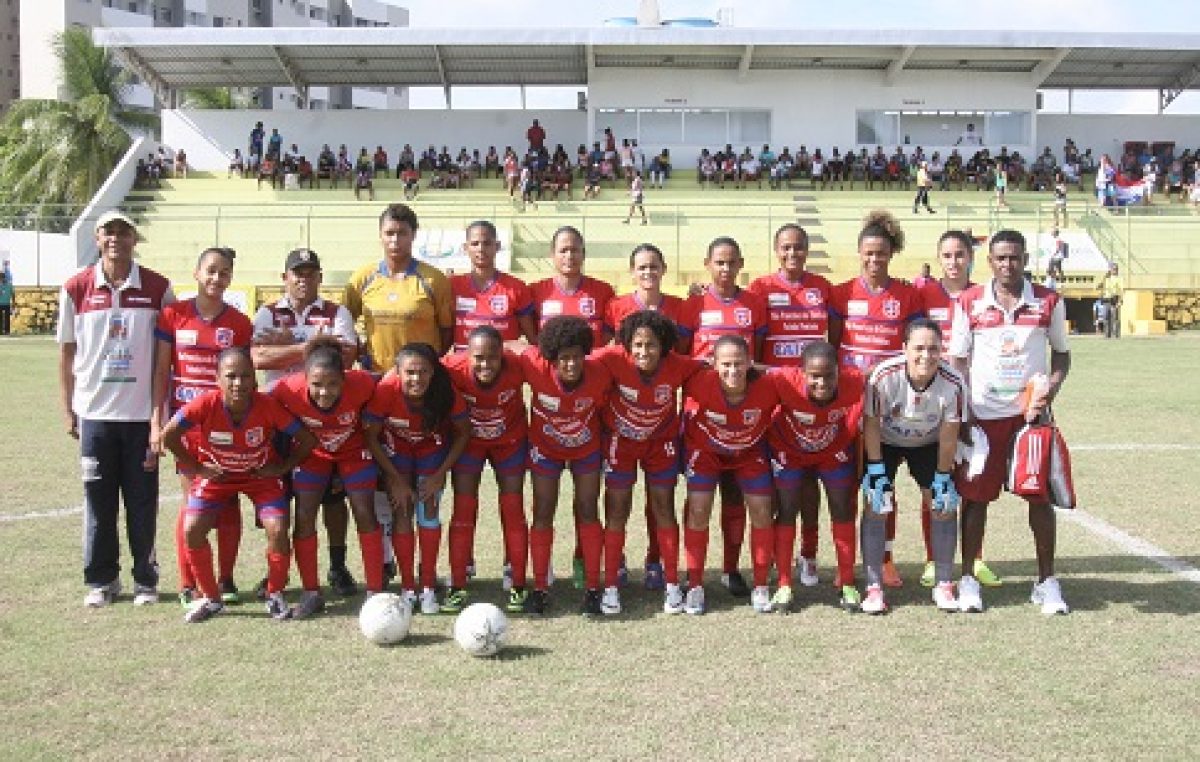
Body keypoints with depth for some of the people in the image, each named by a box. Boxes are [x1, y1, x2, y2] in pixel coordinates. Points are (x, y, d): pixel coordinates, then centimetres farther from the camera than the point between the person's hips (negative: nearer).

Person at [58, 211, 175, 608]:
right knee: (98, 500, 8)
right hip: (94, 412, 1)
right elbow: (67, 352, 8)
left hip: (143, 412, -1)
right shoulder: (76, 288, 2)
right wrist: (67, 410, 6)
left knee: (143, 501, 6)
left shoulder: (158, 288, 0)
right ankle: (101, 580, 20)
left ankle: (146, 579, 18)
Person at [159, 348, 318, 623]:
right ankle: (211, 597, 9)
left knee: (277, 530, -18)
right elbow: (169, 435, -14)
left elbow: (307, 440, -17)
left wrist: (281, 467, -13)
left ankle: (275, 595, 7)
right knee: (191, 530, -13)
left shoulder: (268, 407, -29)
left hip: (261, 475, -1)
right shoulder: (205, 404, -30)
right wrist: (196, 468, -10)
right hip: (216, 475, 1)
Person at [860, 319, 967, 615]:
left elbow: (948, 437, -16)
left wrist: (942, 477, -10)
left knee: (945, 505, -4)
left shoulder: (953, 383, -29)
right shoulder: (884, 376, -34)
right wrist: (876, 470, -18)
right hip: (885, 441, -1)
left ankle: (944, 585, 10)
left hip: (928, 443, 2)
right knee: (875, 506, -10)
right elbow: (871, 424, -20)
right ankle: (874, 587, -2)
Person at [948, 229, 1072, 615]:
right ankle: (968, 579, 15)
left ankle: (1046, 581, 15)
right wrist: (962, 415, -3)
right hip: (983, 414, -1)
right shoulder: (970, 302, 0)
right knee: (975, 496, 3)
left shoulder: (1049, 302, 2)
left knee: (1040, 495, 3)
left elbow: (1061, 353, 13)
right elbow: (958, 362, 5)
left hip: (1031, 412, 1)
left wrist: (1052, 387, -6)